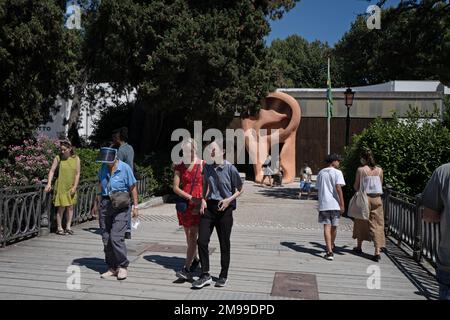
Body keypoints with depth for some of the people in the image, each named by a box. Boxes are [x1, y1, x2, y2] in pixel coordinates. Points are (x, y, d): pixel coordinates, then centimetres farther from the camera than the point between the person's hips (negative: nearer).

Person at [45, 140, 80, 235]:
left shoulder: (76, 159, 0)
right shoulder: (58, 158, -3)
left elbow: (77, 174, 0)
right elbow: (52, 171, -7)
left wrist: (75, 187, -6)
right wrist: (49, 183, -19)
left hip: (71, 188, 2)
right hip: (61, 187, -2)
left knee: (70, 207, 7)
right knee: (61, 207, -1)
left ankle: (68, 227, 19)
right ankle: (59, 228, 11)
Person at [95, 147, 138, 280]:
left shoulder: (125, 168, -8)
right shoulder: (103, 167, 7)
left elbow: (133, 188, -4)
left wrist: (135, 206, -4)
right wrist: (98, 203, 17)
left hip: (120, 206, -5)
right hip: (105, 205, 6)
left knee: (116, 237, -12)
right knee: (106, 239, 8)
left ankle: (122, 266, 6)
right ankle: (112, 268, 20)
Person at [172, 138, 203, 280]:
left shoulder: (202, 165, -1)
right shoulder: (179, 167, 7)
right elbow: (175, 187, 0)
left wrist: (201, 204, -15)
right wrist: (190, 197, -13)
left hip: (198, 204, -4)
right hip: (184, 203, 4)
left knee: (193, 235, -8)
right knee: (188, 235, 12)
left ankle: (187, 269, -8)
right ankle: (195, 260, 32)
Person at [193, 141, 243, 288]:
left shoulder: (230, 168, -9)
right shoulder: (207, 167, 5)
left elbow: (240, 189, -2)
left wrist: (229, 199, -17)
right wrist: (203, 200, 5)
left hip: (224, 209, -4)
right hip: (209, 206, 4)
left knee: (224, 244, 8)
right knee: (202, 241, -1)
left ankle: (223, 276, 24)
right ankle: (205, 275, 12)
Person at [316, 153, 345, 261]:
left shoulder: (321, 173, 12)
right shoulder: (337, 172, -5)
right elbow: (338, 188, -13)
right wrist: (342, 204, -11)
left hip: (323, 203, 3)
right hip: (334, 203, -3)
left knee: (327, 226, -1)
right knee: (334, 226, 15)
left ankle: (329, 252, -10)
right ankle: (331, 246, 35)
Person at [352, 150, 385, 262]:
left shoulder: (360, 170, -7)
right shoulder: (379, 170, 3)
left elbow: (356, 186, -2)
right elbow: (381, 184, 13)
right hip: (377, 198, 2)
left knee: (361, 222, 15)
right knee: (377, 224, 3)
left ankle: (359, 246, 28)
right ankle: (377, 251, -4)